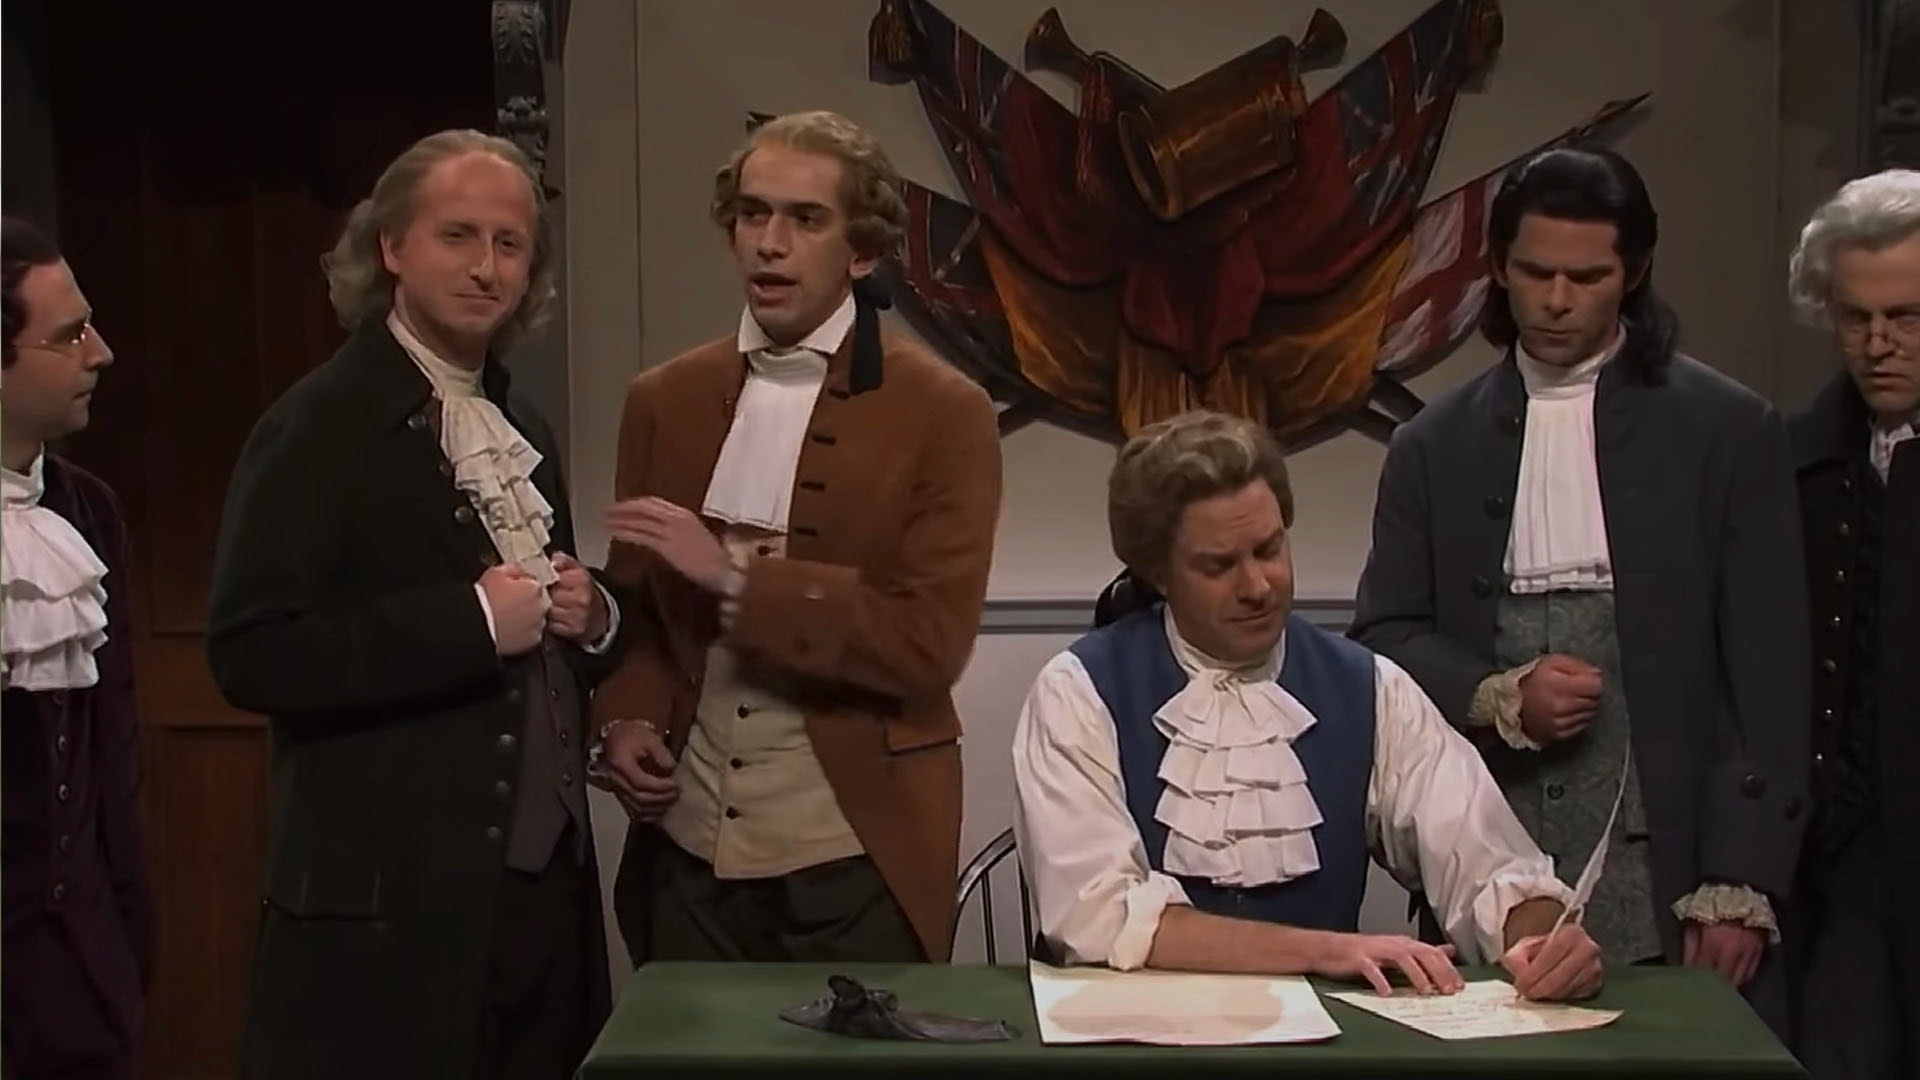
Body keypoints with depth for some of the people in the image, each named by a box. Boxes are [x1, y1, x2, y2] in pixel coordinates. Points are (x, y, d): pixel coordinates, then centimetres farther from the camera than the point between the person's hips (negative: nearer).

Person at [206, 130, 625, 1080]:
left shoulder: (523, 430, 15)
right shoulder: (319, 427, -8)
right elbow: (251, 656, -18)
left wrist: (591, 620, 1)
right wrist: (470, 621, -19)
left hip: (545, 888, 7)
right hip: (388, 905, -7)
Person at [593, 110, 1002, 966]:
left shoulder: (944, 414, -6)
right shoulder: (664, 400, 8)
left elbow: (930, 641, -14)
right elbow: (635, 606, 14)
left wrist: (734, 578, -19)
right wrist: (626, 720, -5)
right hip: (687, 858, 4)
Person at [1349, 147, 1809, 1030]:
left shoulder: (1726, 430, 2)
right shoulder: (1434, 447, 9)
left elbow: (1765, 676, -1)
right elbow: (1383, 637, 9)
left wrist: (1740, 886, -6)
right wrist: (1499, 698, -10)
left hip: (1665, 870, -2)